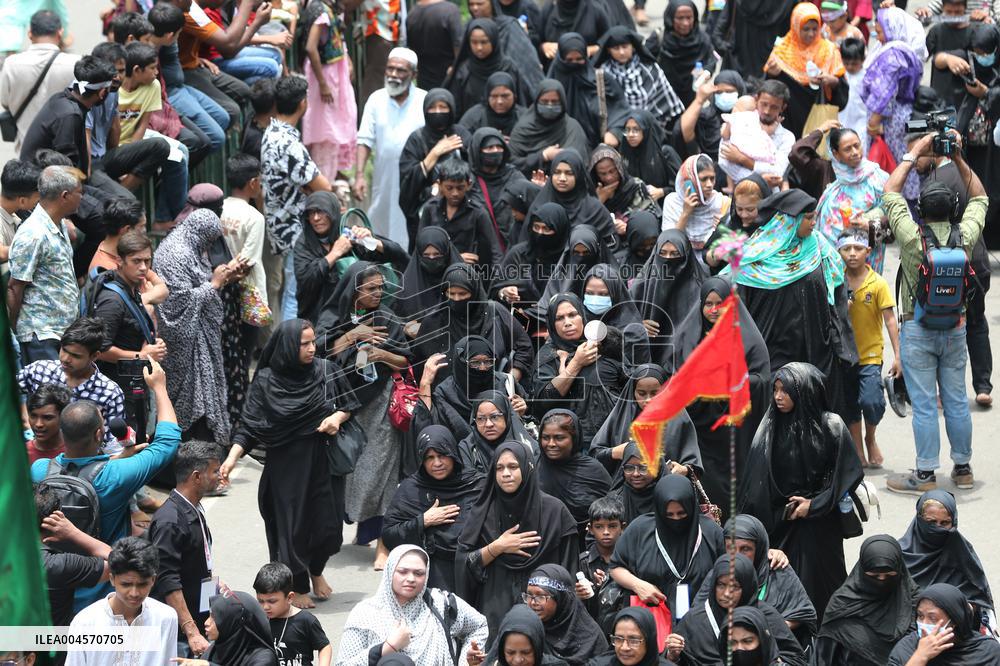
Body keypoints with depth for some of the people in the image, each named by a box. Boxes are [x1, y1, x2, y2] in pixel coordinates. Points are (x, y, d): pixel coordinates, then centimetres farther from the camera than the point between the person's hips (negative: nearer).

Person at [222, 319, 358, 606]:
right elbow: (249, 426, -8)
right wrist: (232, 457, -20)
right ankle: (298, 587, 21)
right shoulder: (266, 381, -9)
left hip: (322, 462, 2)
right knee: (292, 523, 3)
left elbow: (347, 405, 10)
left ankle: (316, 570, 35)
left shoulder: (324, 370, -3)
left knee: (327, 523, 4)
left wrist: (338, 416, -12)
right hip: (286, 466, -2)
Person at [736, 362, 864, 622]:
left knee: (816, 580, 1)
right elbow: (756, 478, 2)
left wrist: (814, 503, -7)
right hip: (777, 521, 2)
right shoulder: (771, 426, 0)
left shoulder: (830, 426, -7)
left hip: (818, 524, -2)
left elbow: (848, 473, -3)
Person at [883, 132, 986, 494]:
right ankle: (963, 467, 18)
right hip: (955, 326, 4)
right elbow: (979, 197, 12)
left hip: (917, 329, -4)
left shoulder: (912, 237, -16)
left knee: (923, 403, -2)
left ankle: (925, 474, 1)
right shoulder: (964, 237, -7)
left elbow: (890, 191, -4)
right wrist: (958, 158, 7)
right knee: (956, 400, 11)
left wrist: (914, 153, 2)